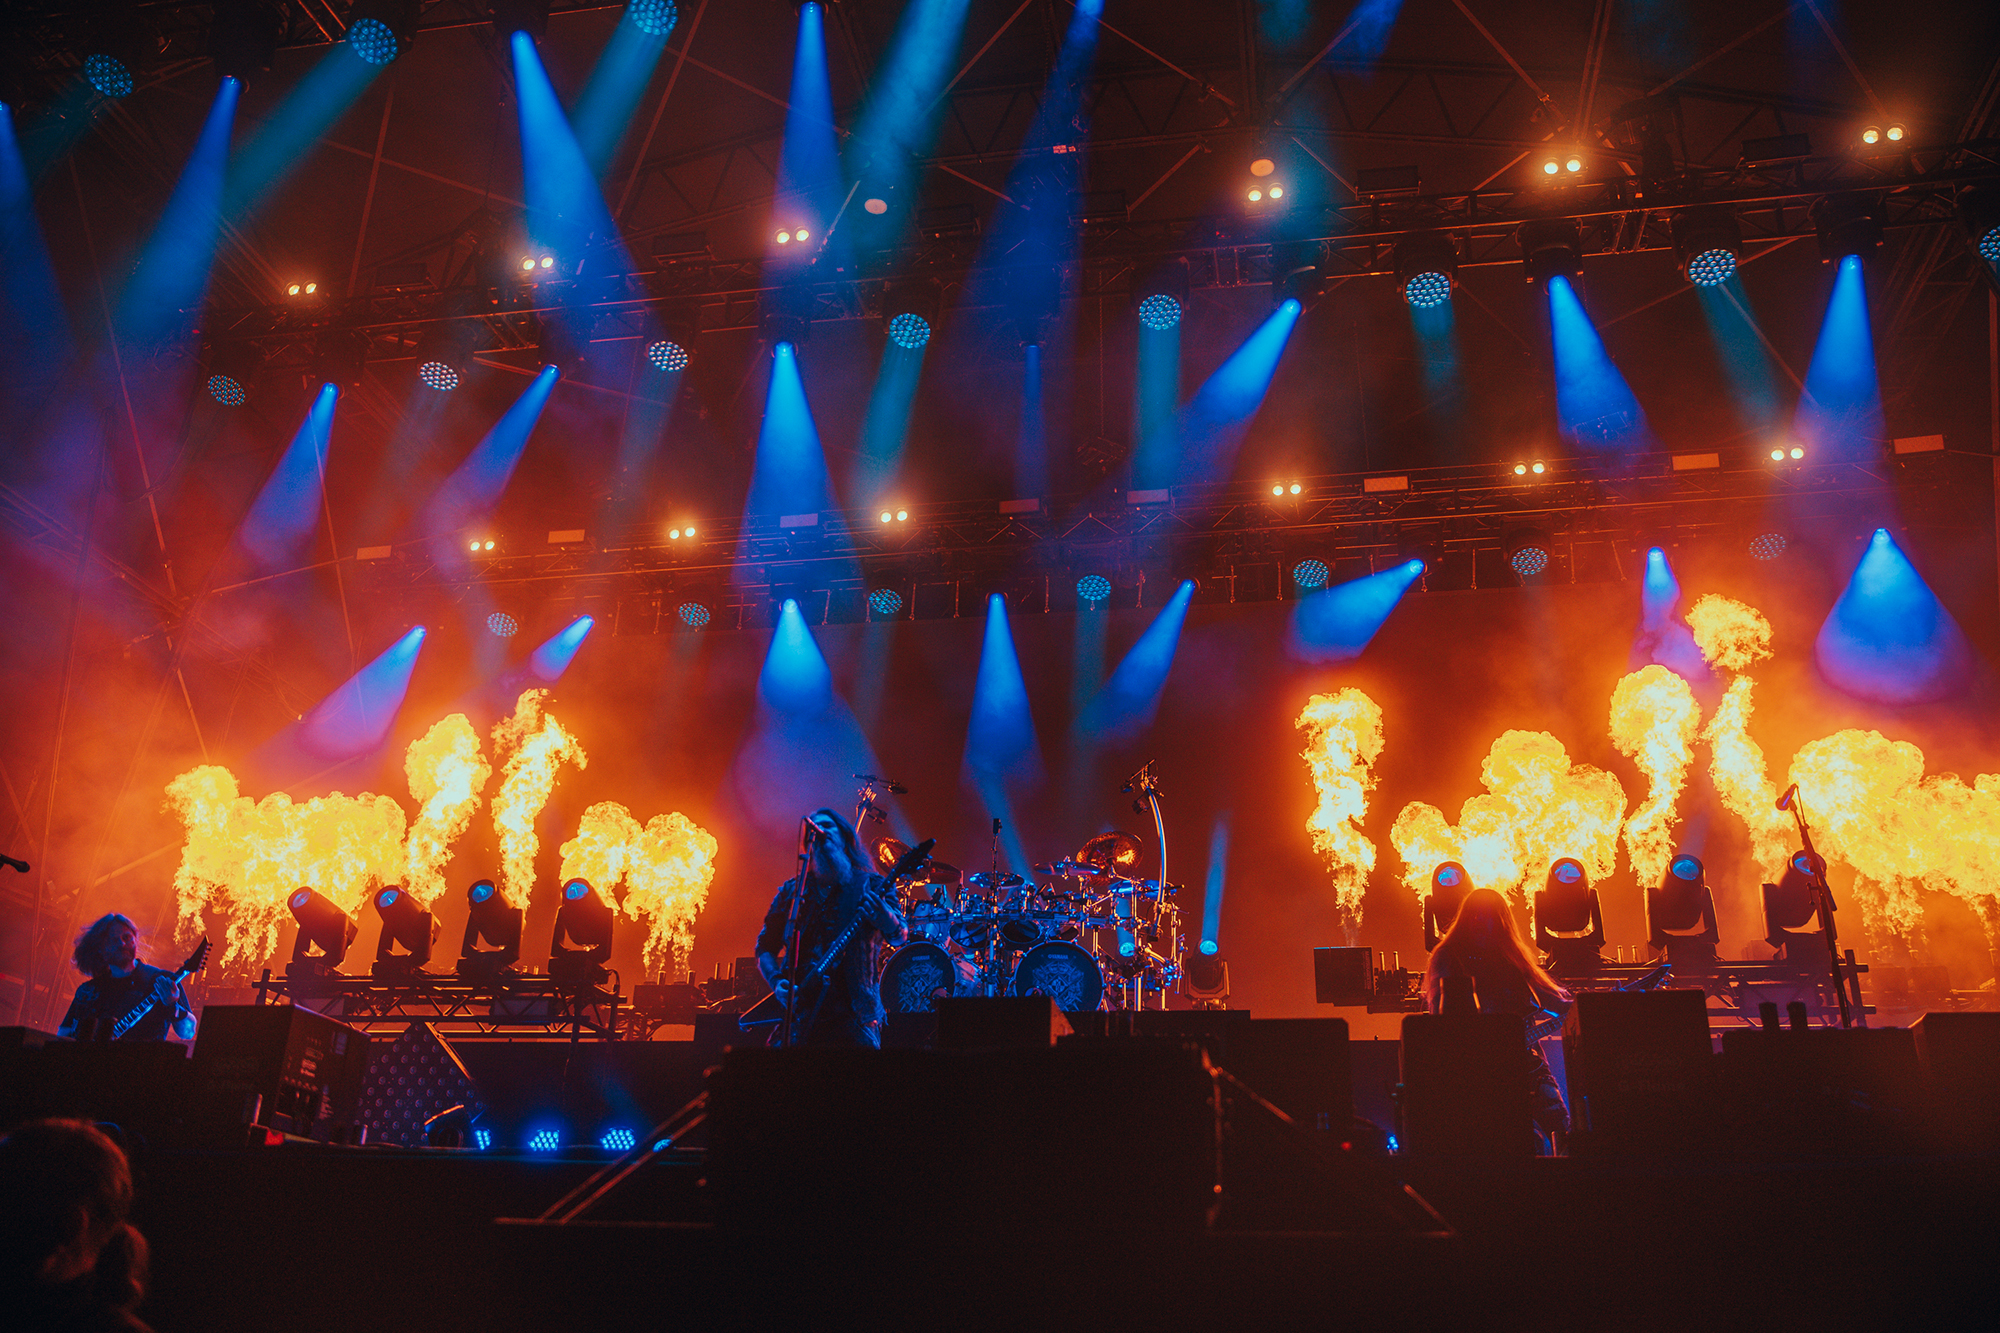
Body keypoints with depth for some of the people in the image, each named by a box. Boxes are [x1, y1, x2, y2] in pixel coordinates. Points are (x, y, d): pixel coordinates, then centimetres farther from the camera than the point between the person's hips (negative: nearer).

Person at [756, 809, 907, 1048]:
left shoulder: (871, 885, 7)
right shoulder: (792, 890, 13)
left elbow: (898, 937, -3)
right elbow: (765, 947, 16)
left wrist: (881, 912, -25)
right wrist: (777, 981, -4)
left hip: (852, 1010, -2)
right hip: (798, 1011, 2)